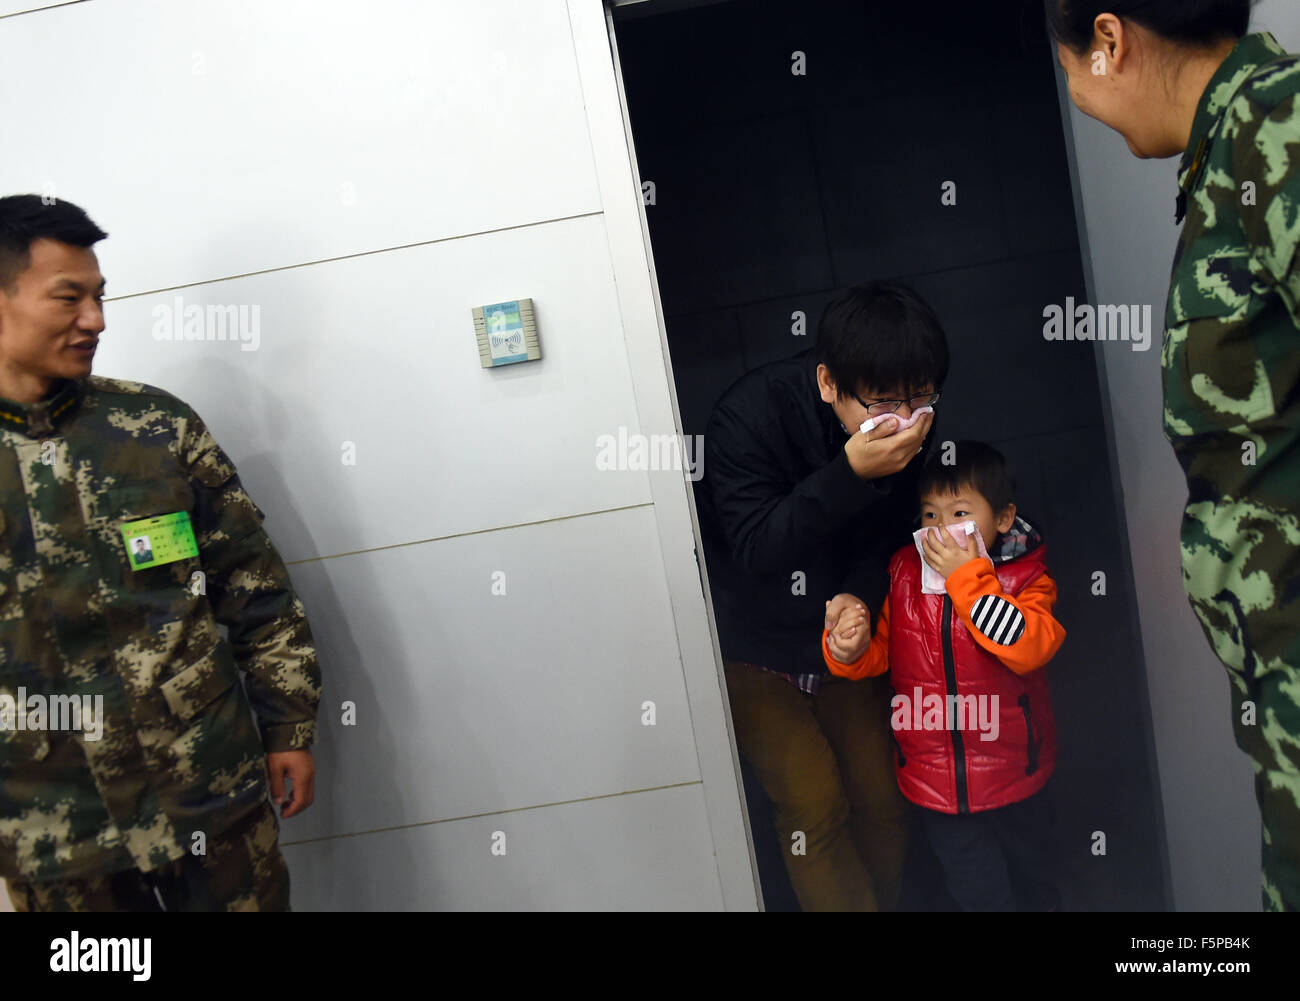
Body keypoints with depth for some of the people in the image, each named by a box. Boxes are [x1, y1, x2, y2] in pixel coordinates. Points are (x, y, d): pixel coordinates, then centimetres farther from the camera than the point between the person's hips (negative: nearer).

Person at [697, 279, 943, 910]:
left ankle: (886, 901, 32)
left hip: (839, 638, 4)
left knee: (881, 799, 8)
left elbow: (887, 534, 3)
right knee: (814, 805, -11)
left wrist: (858, 592, -18)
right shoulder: (752, 414, -28)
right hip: (752, 650, -4)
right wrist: (851, 474, -41)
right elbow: (756, 550, -31)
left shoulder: (906, 429, -12)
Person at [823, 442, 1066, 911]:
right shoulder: (905, 573, -5)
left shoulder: (1027, 578, -12)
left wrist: (968, 578, -31)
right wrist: (850, 648, -22)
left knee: (1034, 882, 26)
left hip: (1013, 776, -1)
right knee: (978, 892, 16)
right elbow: (881, 653, 1)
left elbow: (1027, 648, -31)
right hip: (935, 780, 1)